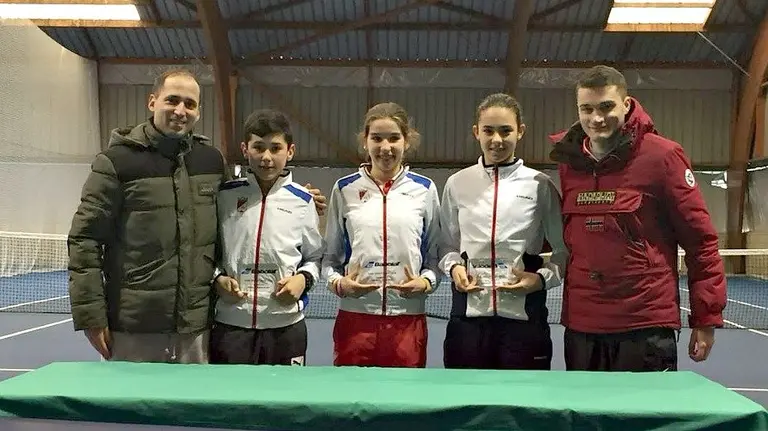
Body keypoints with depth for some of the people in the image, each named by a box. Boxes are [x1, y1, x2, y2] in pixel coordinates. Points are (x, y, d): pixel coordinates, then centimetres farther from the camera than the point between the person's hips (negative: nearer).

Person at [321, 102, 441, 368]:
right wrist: (338, 282, -10)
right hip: (355, 318, 0)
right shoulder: (345, 189, 4)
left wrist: (426, 282, -10)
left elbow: (435, 253, 9)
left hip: (408, 320, 1)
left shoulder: (424, 189, 4)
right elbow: (330, 255, 9)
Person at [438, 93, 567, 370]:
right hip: (468, 313, 2)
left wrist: (543, 278, -13)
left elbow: (565, 249, 5)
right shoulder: (457, 184, 5)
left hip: (523, 313, -1)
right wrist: (453, 266, -7)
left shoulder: (540, 185, 0)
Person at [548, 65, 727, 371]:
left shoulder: (661, 155, -7)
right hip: (580, 327, 4)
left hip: (646, 327, -4)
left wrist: (706, 318, -5)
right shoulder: (568, 161, 5)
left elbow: (701, 239, -4)